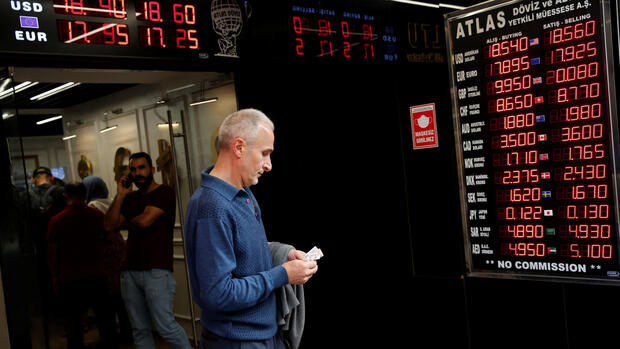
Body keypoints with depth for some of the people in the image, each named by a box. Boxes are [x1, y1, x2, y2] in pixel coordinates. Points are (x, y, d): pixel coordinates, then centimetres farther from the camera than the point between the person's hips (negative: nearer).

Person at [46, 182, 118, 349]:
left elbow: (52, 252, -1)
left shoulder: (56, 220, -7)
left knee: (73, 321, 10)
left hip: (70, 279, -1)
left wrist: (55, 276, 9)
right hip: (97, 276, 1)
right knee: (104, 318, 11)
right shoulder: (97, 215, -4)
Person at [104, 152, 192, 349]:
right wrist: (120, 195, 3)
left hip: (156, 271, -6)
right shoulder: (130, 198, 17)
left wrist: (125, 223, 6)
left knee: (165, 326, -12)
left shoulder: (164, 192, -3)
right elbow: (110, 226, 8)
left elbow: (144, 221, -15)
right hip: (130, 272, 7)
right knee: (140, 331, 9)